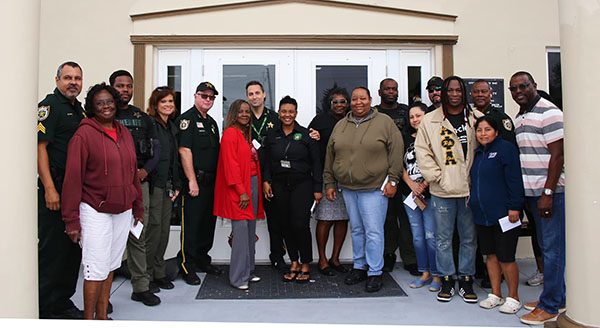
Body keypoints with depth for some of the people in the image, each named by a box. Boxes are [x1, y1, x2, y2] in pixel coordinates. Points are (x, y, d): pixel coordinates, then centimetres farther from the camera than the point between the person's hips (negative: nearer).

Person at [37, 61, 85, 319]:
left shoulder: (78, 108, 17)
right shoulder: (49, 105, -7)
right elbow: (40, 146, -15)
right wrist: (49, 188, -21)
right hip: (54, 187, -8)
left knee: (73, 247, 13)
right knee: (52, 247, -1)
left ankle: (63, 301, 26)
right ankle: (46, 308, 13)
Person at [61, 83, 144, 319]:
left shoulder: (124, 133, 10)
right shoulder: (84, 134, -8)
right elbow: (73, 178, -10)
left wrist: (138, 208, 14)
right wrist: (71, 219, -12)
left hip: (123, 211, 6)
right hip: (95, 211, -6)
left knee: (111, 265, 14)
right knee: (97, 269, -1)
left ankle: (102, 315, 28)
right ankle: (89, 319, 16)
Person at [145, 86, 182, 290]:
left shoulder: (172, 127, 17)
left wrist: (176, 185, 16)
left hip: (168, 186, 8)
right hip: (153, 185, -8)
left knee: (164, 230, 11)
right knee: (153, 229, -4)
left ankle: (159, 273, 22)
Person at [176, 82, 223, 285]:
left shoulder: (211, 122, 20)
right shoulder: (187, 119, -5)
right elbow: (184, 151, -14)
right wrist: (192, 181, -19)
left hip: (211, 182, 8)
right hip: (195, 181, -8)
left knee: (208, 224, 13)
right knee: (191, 225, -3)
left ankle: (202, 260, 26)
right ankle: (187, 266, 7)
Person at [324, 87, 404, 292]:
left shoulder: (385, 123, 0)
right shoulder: (340, 126, 12)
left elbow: (396, 152, -4)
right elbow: (330, 156, 14)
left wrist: (392, 181, -9)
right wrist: (329, 184, 11)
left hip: (374, 188, -4)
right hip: (347, 188, 5)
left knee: (373, 231, -1)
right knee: (356, 229, 14)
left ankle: (375, 273, 11)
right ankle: (359, 267, 27)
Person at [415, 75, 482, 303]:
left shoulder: (477, 119, 7)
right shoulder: (430, 120, 3)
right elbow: (422, 151, 1)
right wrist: (437, 177, -6)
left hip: (470, 189, 2)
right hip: (442, 191, -1)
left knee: (469, 237, 10)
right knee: (443, 238, 6)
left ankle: (466, 279, 24)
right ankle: (447, 279, 20)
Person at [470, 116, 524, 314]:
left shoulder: (505, 148, -6)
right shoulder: (478, 153, 15)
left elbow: (514, 179, -13)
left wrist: (514, 207, -18)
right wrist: (472, 203, 18)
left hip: (503, 214, -7)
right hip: (482, 215, 7)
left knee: (506, 257, -1)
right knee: (490, 255, 12)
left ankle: (513, 298, 15)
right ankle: (496, 295, 23)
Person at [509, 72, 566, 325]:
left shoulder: (549, 113, -10)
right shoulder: (519, 118, 16)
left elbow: (557, 155, -16)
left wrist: (547, 193, -19)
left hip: (551, 192, -9)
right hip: (533, 191, 9)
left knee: (552, 247, -3)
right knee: (545, 245, 14)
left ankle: (550, 307, 6)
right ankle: (558, 298, 26)